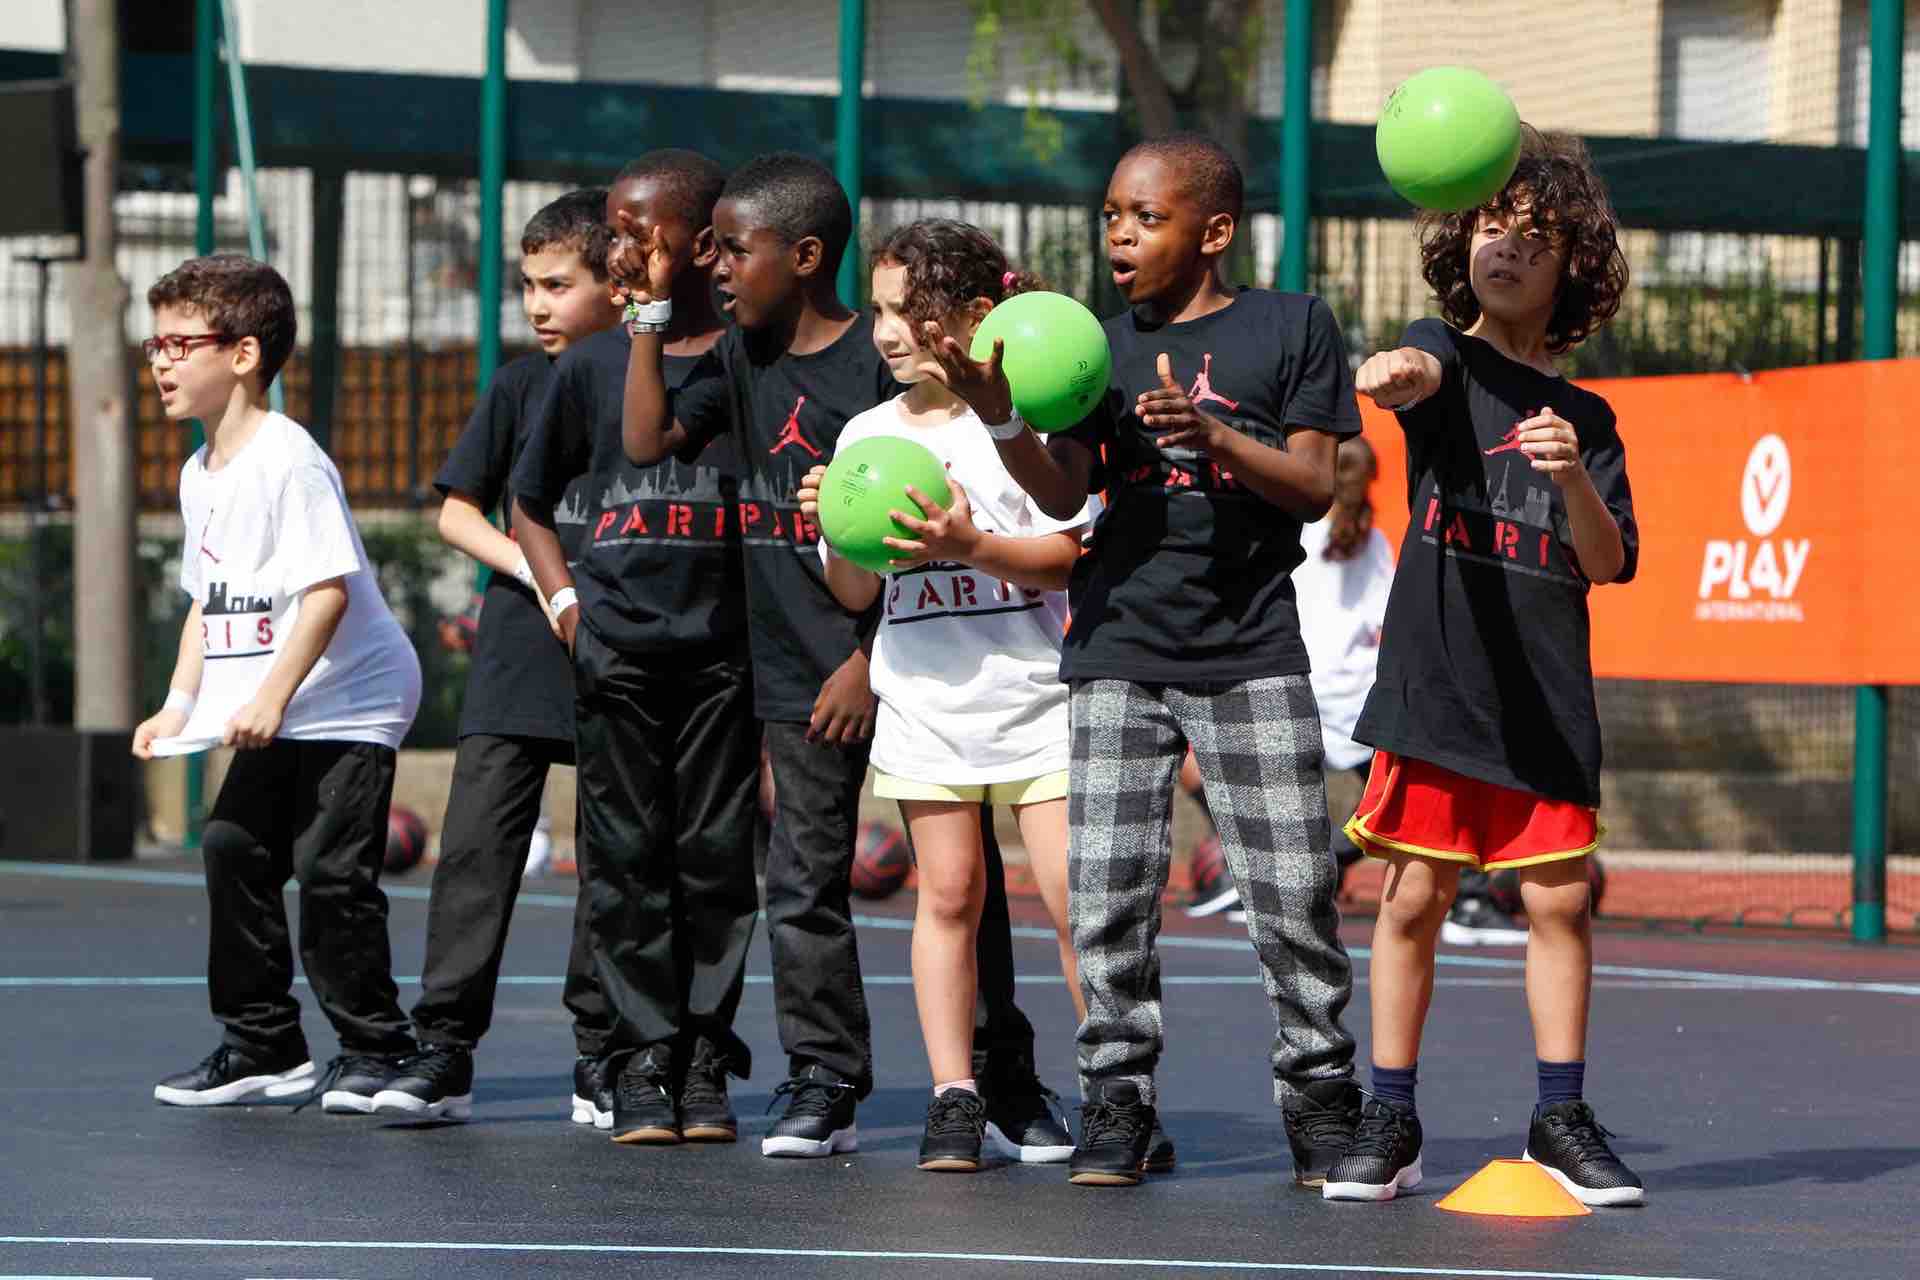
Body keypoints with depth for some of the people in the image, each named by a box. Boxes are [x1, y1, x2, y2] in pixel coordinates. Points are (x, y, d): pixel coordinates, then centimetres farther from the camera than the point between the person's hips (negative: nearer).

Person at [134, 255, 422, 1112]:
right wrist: (179, 706, 9)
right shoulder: (201, 474, 11)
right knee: (234, 850, 7)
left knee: (331, 871, -11)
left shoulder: (289, 461, -18)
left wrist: (273, 696, -26)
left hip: (348, 698, -9)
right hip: (274, 719, 9)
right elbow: (208, 600, 19)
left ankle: (373, 1051, 0)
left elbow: (329, 589, -23)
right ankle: (261, 1044, 17)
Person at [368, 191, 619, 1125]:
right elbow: (456, 511, 7)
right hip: (516, 661, 1)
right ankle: (444, 1049, -5)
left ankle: (602, 1056, 12)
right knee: (477, 846, -6)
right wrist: (532, 570, -10)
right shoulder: (521, 386, 6)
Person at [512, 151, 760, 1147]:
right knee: (627, 858, 0)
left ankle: (706, 1061, 8)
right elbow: (532, 501, 20)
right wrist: (565, 596, 6)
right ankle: (644, 1064, 4)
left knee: (717, 855, 0)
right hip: (614, 650, 2)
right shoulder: (591, 366, 9)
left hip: (722, 649, -2)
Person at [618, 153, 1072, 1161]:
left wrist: (871, 662, -13)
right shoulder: (742, 358, 10)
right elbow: (647, 441, 7)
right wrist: (653, 310, 4)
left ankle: (1009, 1084, 11)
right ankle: (823, 1088, 7)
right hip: (798, 675, 6)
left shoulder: (882, 362, -10)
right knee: (802, 885, 3)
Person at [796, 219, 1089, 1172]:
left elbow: (1066, 554, -7)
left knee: (1072, 895, -6)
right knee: (948, 894, 3)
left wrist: (970, 544, -21)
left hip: (1034, 694, -3)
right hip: (922, 696, 3)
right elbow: (856, 594, 13)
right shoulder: (866, 433, 10)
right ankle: (954, 1098, 7)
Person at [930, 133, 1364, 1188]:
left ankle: (1321, 1098, 8)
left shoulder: (1290, 327, 3)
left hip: (1252, 652, -3)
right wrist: (998, 418, -15)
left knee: (1292, 893, -4)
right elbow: (1063, 495, 3)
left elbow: (1316, 488, -3)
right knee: (1108, 892, -3)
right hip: (1121, 649, 3)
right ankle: (1116, 1099, 7)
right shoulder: (1101, 346, 12)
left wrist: (1216, 438, -19)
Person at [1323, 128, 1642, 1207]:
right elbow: (1424, 370, -22)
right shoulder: (1447, 358, 4)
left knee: (1560, 897, 1)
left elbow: (1608, 564, 6)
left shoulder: (1585, 418, 13)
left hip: (1547, 691, 3)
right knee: (1415, 896, -1)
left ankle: (1563, 1119, 12)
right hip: (1437, 675, -3)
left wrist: (1574, 479, -15)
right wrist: (1396, 376, -48)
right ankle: (1391, 1123, 7)